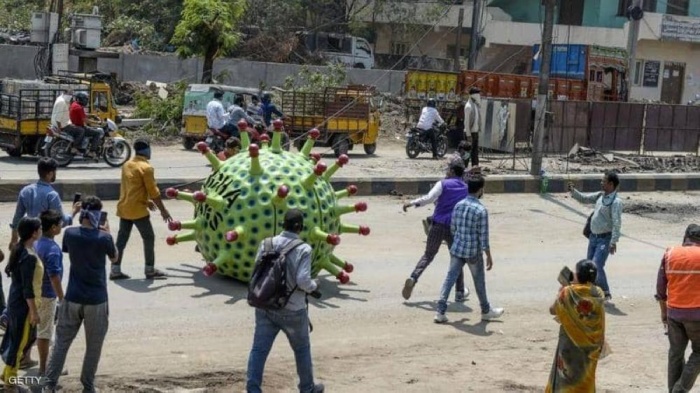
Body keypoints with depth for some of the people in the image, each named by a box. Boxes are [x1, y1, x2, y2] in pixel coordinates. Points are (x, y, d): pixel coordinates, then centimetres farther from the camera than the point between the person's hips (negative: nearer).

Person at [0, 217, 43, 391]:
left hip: (15, 301, 9)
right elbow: (28, 288, -23)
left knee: (15, 339, 21)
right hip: (23, 304, -9)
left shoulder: (19, 249, 4)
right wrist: (34, 311, -18)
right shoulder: (29, 256, -25)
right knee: (19, 341, 3)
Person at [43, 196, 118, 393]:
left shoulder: (70, 233, -6)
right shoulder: (103, 238, -13)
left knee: (62, 342, 12)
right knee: (93, 346, 11)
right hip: (96, 300, -3)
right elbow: (114, 258, 6)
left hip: (72, 298, 3)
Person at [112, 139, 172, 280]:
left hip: (124, 208, 8)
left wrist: (146, 200, 28)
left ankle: (115, 270, 10)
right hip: (138, 209, -8)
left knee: (121, 239, 10)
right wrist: (163, 210, -6)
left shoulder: (127, 165, 11)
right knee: (149, 238, 4)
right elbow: (153, 191, -13)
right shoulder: (146, 167, -13)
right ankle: (150, 270, 8)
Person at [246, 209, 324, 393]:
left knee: (259, 349, 4)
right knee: (302, 349, 18)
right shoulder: (303, 249, -14)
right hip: (292, 310, -3)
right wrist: (314, 285, 0)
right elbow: (303, 281, -21)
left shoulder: (267, 244, -2)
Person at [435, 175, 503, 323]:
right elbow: (484, 237, -16)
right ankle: (486, 311, 30)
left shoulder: (458, 205, 1)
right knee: (479, 281, 13)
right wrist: (489, 256, -7)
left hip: (456, 249, 5)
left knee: (450, 278, 6)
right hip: (473, 252, -4)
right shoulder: (481, 210, -17)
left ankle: (440, 312, -1)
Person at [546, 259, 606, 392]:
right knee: (585, 377, 16)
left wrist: (561, 293, 11)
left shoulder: (568, 292, -16)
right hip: (589, 344, 3)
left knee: (567, 379, 7)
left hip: (570, 343, -3)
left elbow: (553, 310, -3)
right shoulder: (598, 293, -6)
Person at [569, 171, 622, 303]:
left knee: (597, 266, -15)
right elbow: (584, 199, 19)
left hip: (605, 239, -8)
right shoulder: (600, 195, 7)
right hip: (593, 236, 8)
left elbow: (617, 223, -22)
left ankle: (606, 294, -3)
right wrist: (573, 191, 3)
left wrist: (613, 242, -26)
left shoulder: (616, 201, -18)